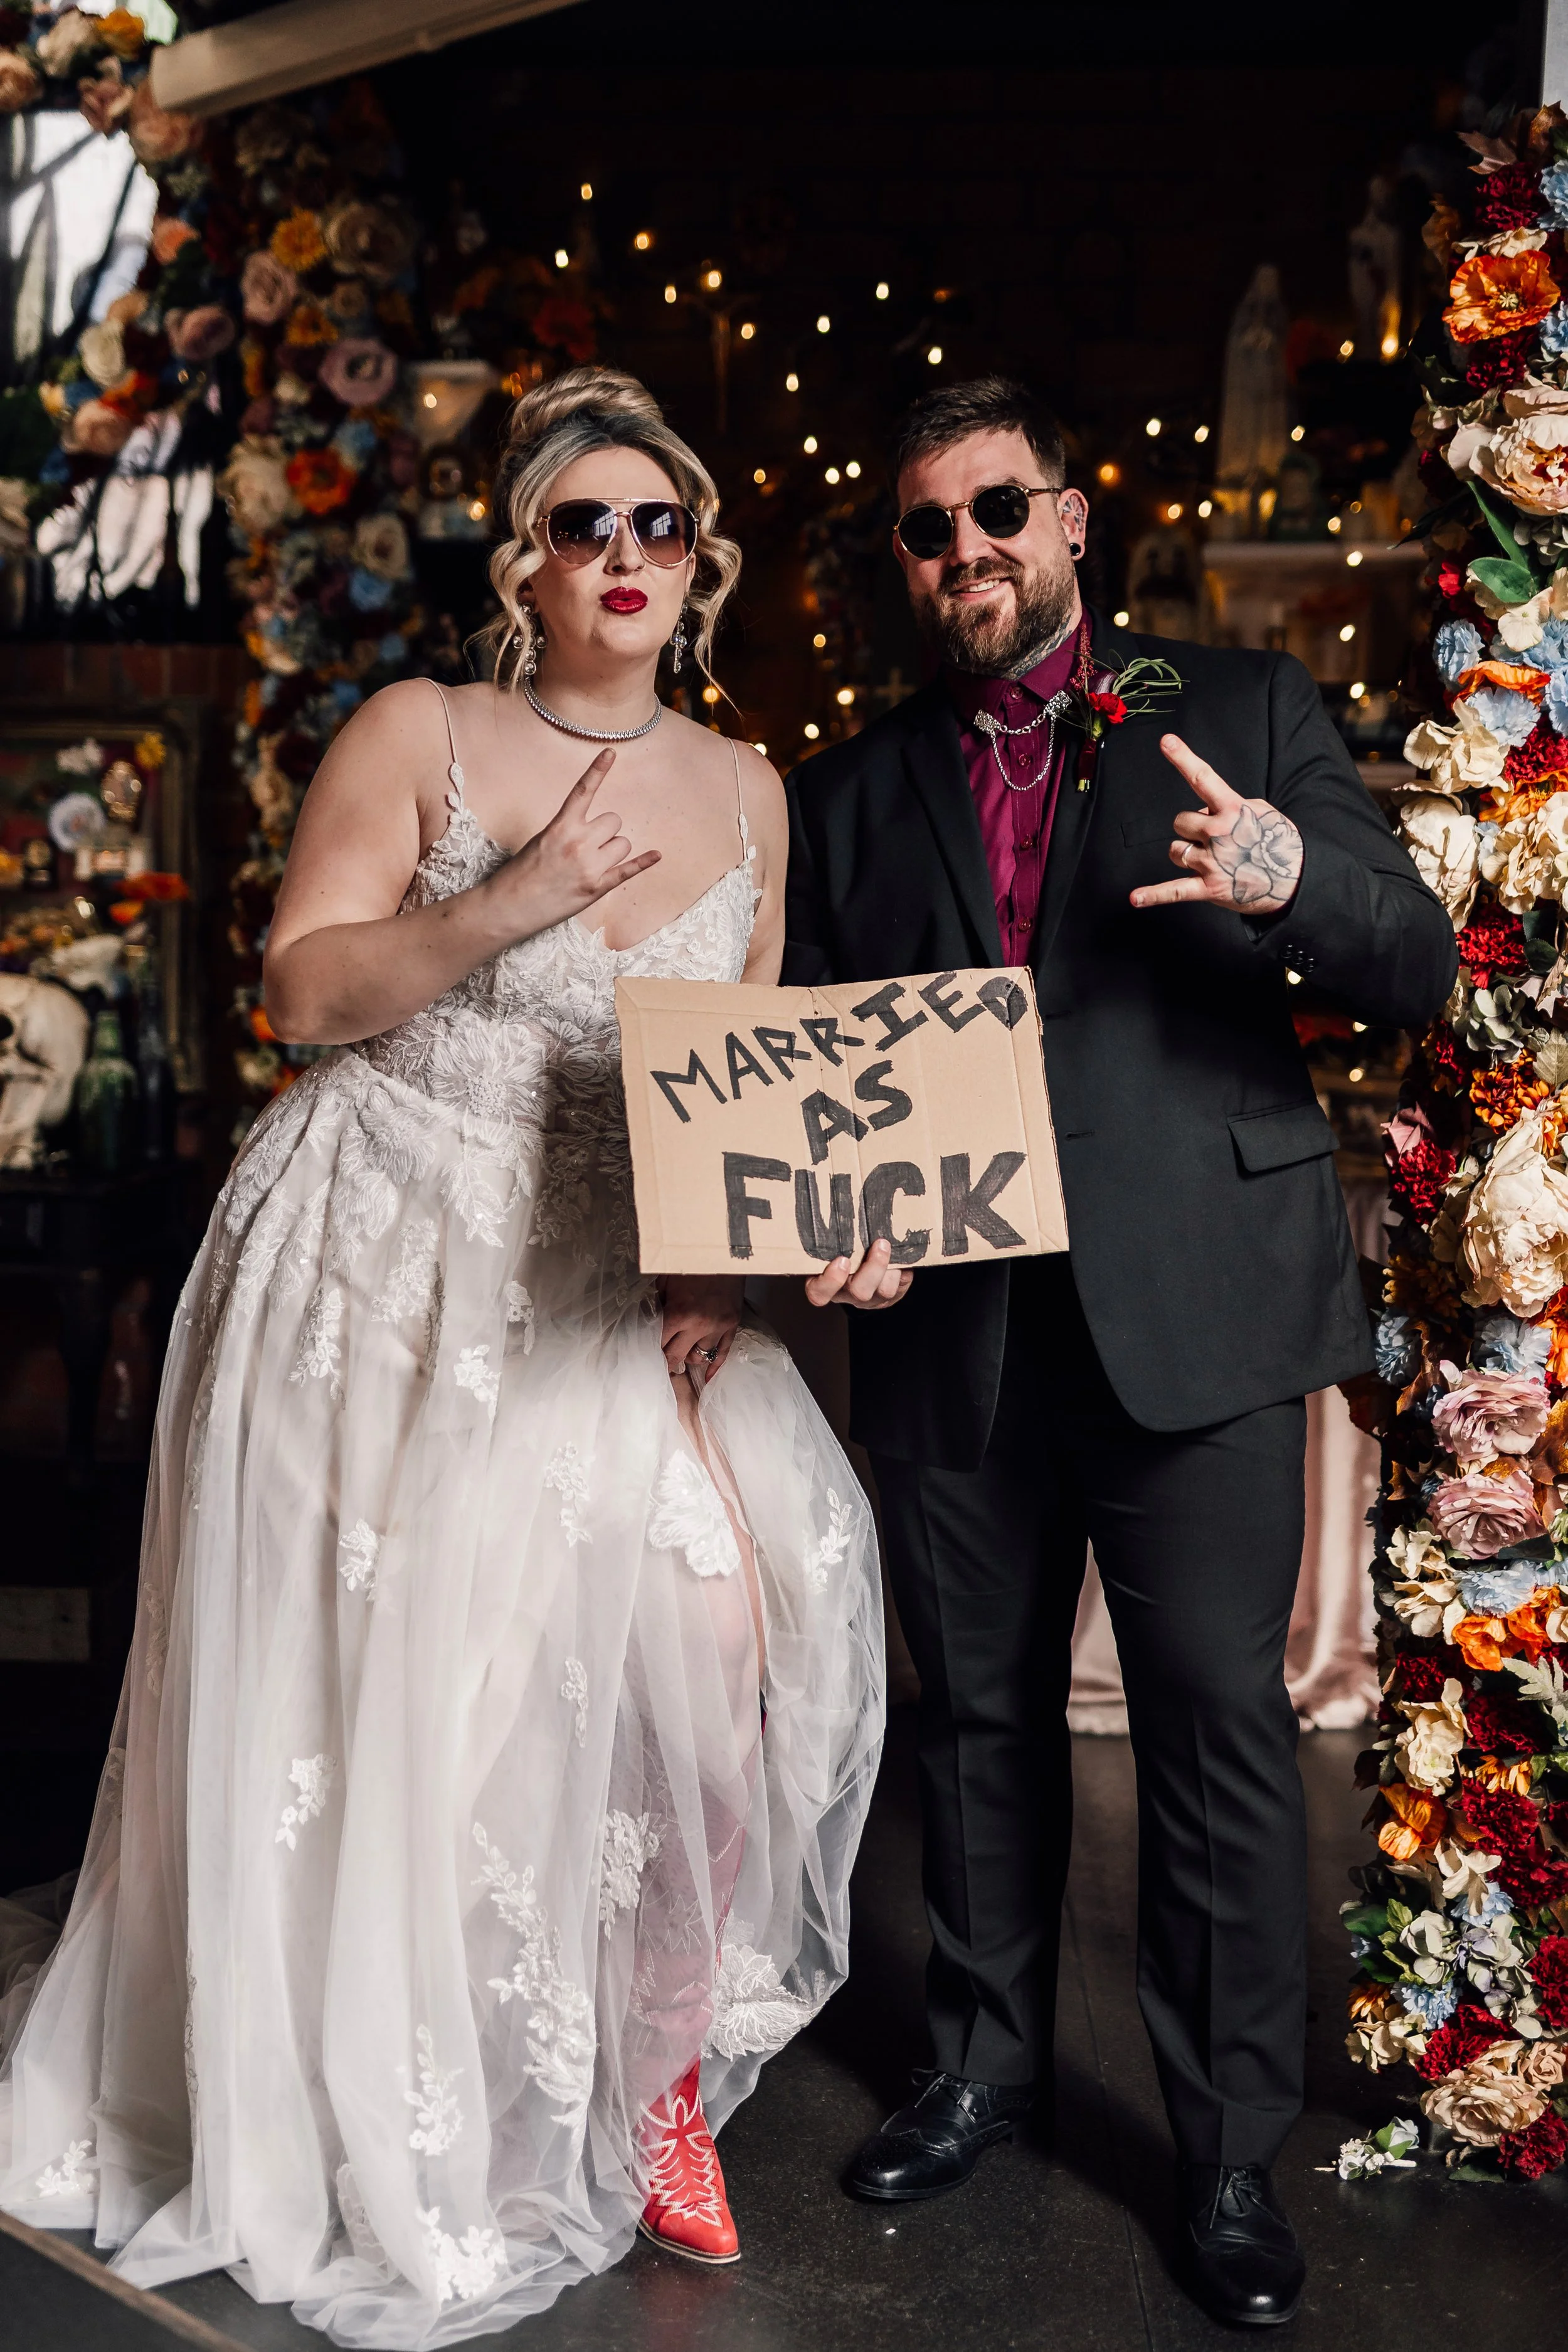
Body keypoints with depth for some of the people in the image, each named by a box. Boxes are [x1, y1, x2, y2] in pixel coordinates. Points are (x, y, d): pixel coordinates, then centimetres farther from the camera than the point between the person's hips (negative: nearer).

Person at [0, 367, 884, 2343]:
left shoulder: (744, 789, 9)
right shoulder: (417, 735, -2)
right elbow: (304, 990, -7)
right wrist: (510, 907, -20)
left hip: (614, 1286, 3)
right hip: (388, 1270, -3)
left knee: (726, 1622, -11)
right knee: (395, 1675, 1)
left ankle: (660, 2088, 11)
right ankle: (373, 2131, 25)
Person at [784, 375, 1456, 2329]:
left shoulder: (1243, 712, 6)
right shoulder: (853, 793, 13)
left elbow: (1420, 973, 0)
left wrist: (1296, 882, -22)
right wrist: (834, 1229, -7)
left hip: (1192, 1308, -2)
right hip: (950, 1331, 3)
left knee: (1219, 1728, 1)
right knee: (978, 1720, 14)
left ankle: (1231, 2152, 19)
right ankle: (985, 2068, 35)